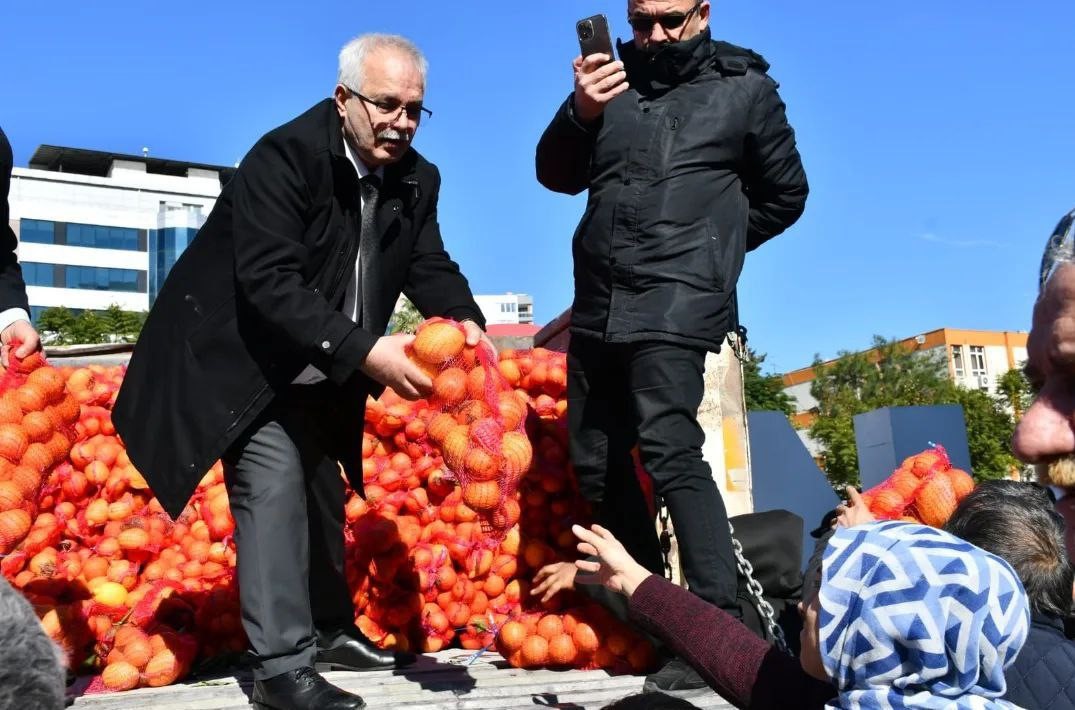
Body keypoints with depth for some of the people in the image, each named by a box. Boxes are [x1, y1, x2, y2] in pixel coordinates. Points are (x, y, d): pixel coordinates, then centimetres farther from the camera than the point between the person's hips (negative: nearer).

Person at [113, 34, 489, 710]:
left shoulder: (416, 179, -5)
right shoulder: (282, 157, -27)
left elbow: (430, 266, -4)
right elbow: (271, 284, -35)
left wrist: (464, 320, -27)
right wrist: (365, 350, -43)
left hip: (319, 373, 7)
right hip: (243, 358, -7)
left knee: (323, 494, 17)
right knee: (274, 484, -16)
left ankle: (331, 630, 34)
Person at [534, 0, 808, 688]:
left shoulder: (745, 87, 4)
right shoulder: (614, 78, 12)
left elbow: (785, 193, 11)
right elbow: (556, 175, 7)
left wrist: (708, 248, 8)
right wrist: (580, 113, -11)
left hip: (675, 305, -5)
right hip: (597, 304, 6)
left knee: (669, 449, -20)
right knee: (596, 461, 9)